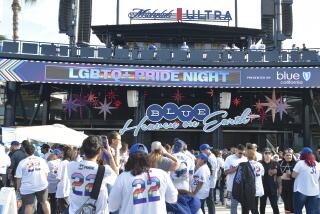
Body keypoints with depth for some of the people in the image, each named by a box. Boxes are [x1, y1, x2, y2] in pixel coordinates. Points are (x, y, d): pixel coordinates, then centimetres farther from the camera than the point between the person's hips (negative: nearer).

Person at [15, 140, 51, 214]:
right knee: (44, 202, 16)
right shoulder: (42, 160, 3)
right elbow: (46, 173, 7)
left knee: (29, 205, 4)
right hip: (42, 186, 3)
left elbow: (19, 178, -5)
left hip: (27, 188, -3)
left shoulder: (22, 162, -6)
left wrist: (18, 189, 8)